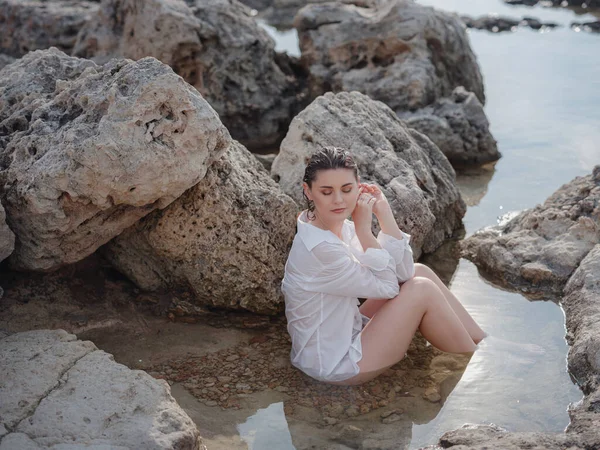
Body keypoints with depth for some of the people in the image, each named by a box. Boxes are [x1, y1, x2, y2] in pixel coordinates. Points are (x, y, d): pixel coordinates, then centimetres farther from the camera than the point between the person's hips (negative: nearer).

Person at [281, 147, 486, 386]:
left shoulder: (339, 226, -1)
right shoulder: (319, 248, -28)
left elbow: (403, 271, -5)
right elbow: (386, 286, -17)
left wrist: (384, 213, -12)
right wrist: (363, 228, -18)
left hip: (347, 334, 9)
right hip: (334, 365, -9)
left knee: (419, 273, 6)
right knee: (422, 290, -12)